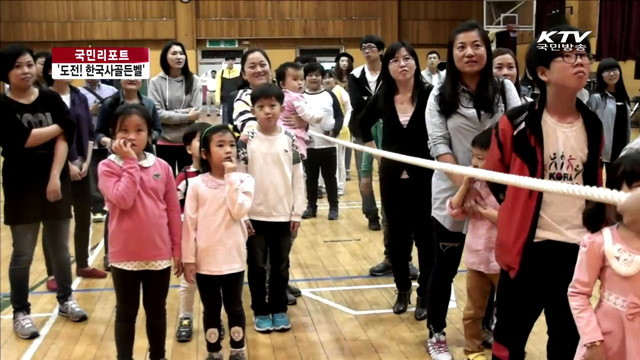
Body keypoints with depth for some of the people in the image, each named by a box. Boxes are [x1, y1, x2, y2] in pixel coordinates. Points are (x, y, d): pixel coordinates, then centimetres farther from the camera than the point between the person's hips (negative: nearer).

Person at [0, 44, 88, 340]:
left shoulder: (51, 99, 2)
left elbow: (64, 139, -7)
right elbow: (24, 139, -18)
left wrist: (55, 177, -16)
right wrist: (59, 126, -6)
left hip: (56, 182, 3)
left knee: (60, 248, 12)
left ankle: (65, 300, 29)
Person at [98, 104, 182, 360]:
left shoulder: (162, 167, 0)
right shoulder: (108, 167, -6)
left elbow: (173, 210, 5)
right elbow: (123, 199, -23)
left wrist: (177, 249, 5)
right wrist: (131, 162, -17)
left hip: (159, 254, 2)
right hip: (125, 256, -2)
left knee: (157, 311, 17)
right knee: (126, 313, 13)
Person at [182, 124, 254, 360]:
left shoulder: (244, 180, -4)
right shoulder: (197, 185, -5)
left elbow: (239, 212, -20)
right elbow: (189, 224, -3)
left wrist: (231, 177, -18)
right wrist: (188, 259, -3)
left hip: (233, 259, 0)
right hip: (204, 261, 0)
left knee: (234, 308, 14)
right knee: (211, 310, 14)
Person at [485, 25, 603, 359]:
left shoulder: (593, 126, 3)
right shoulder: (516, 123, -11)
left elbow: (595, 185, 15)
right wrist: (512, 220, 6)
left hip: (576, 247, 4)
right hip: (526, 245, -4)